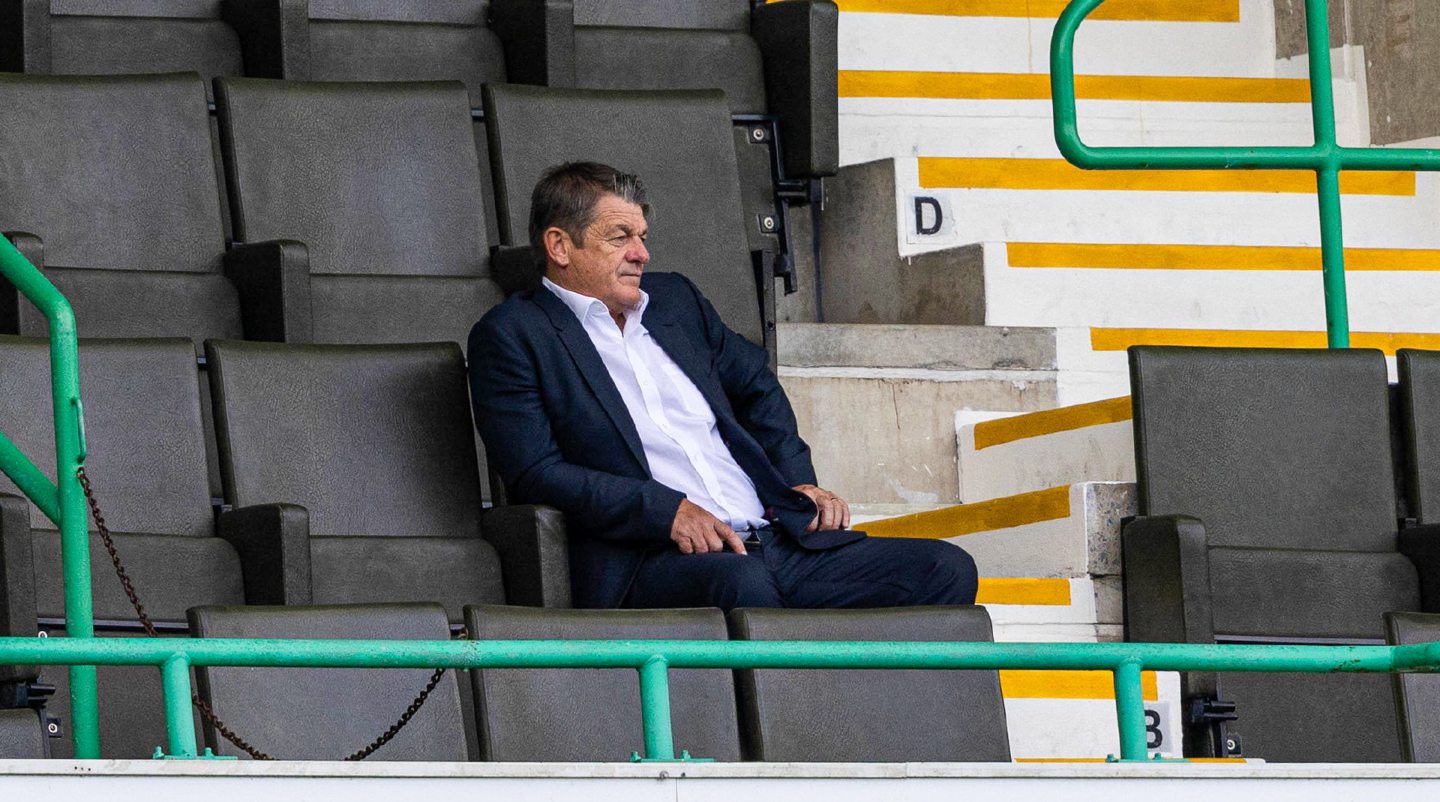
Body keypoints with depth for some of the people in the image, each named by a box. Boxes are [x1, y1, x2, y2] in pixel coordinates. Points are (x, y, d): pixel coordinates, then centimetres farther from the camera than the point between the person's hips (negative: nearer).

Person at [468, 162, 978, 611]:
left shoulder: (674, 298, 24)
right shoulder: (510, 336, 3)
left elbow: (755, 383, 38)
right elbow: (535, 474, -7)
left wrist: (799, 484, 21)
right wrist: (667, 511, -17)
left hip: (778, 540, 7)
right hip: (649, 559, -7)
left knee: (946, 570, -11)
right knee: (741, 582, -42)